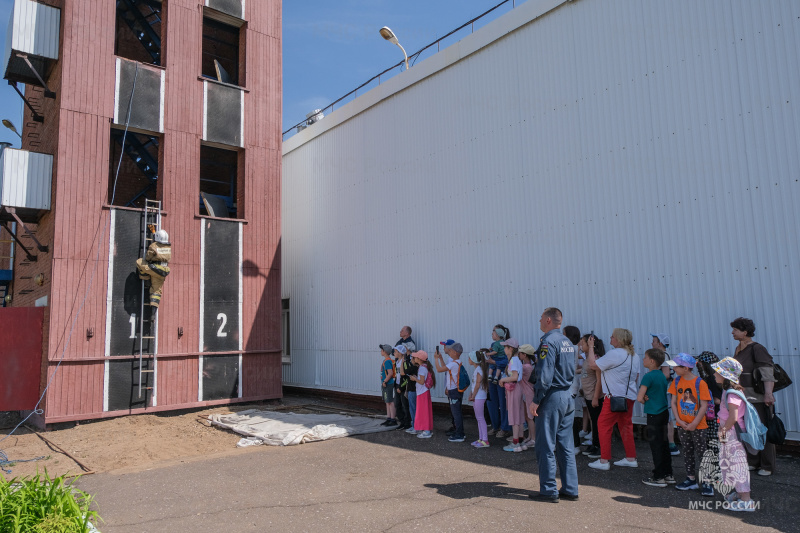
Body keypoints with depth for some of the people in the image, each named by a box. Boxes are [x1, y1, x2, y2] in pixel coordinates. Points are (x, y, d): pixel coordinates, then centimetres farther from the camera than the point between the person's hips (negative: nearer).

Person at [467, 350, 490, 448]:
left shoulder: (479, 369, -16)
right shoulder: (477, 369, 13)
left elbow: (478, 384, -17)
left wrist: (473, 396, -12)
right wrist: (471, 394, 10)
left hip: (479, 397, -10)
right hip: (477, 397, 10)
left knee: (480, 418, -7)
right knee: (478, 418, 13)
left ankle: (485, 441, -4)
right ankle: (481, 439, 19)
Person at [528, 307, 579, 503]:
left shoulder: (548, 342, -14)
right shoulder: (568, 343, 13)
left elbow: (544, 375, -20)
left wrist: (536, 400, -16)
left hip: (552, 397, -9)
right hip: (568, 398, 9)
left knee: (546, 446, 0)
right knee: (565, 446, 13)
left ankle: (549, 491, 5)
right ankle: (570, 489, 18)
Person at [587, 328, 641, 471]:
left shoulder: (614, 354, -18)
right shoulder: (635, 356, 10)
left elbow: (593, 364, -15)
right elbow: (636, 377, 17)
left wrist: (591, 347, -5)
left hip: (615, 397, -9)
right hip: (630, 396, 9)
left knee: (604, 425, -1)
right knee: (626, 426, 17)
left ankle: (604, 461, 2)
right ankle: (631, 458, 22)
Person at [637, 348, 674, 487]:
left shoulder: (648, 376, -18)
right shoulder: (662, 375, 8)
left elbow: (639, 398, -21)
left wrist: (645, 401, 0)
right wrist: (648, 397, -3)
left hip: (654, 415, -8)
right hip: (664, 412, 8)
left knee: (656, 446, -1)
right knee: (664, 444, 16)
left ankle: (659, 478, 6)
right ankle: (668, 474, 25)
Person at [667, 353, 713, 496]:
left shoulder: (700, 383, -15)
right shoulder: (677, 381, 0)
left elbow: (704, 405, -15)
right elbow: (673, 402, 3)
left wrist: (694, 424, -17)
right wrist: (679, 420, -7)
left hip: (698, 425, -5)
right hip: (683, 425, 5)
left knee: (702, 453, 1)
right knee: (687, 453, 15)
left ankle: (706, 483, 11)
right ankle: (691, 480, 26)